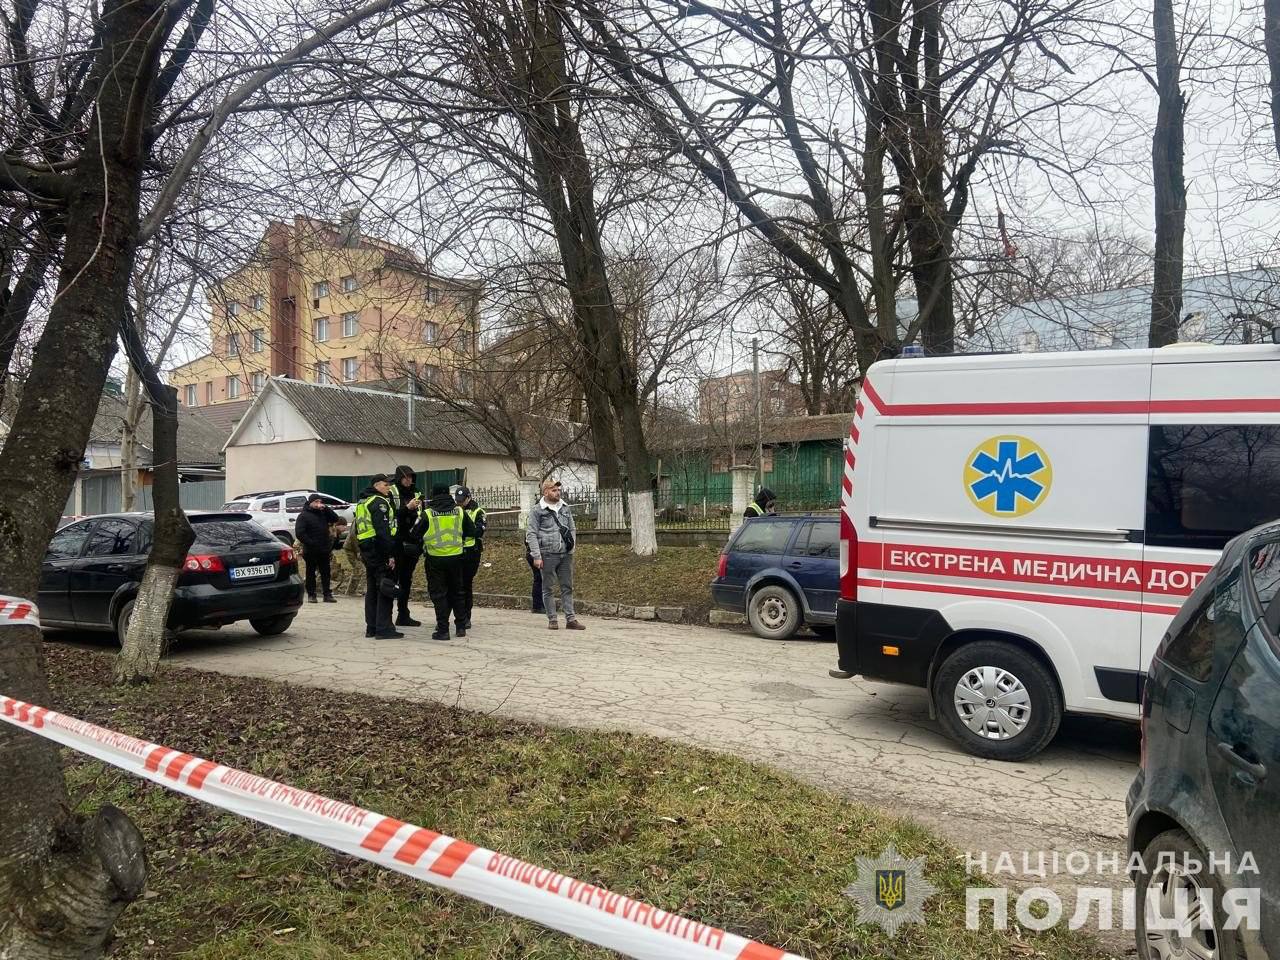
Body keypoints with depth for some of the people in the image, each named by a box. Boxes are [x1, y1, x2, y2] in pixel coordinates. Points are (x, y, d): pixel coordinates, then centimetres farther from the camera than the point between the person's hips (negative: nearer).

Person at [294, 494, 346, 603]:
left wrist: (326, 508, -5)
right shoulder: (303, 516, -3)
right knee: (311, 573, 4)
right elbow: (299, 533, -11)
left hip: (324, 550, 5)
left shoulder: (323, 513, 15)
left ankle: (327, 594, 10)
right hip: (311, 551, -5)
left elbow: (335, 518, 4)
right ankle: (311, 595, 10)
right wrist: (309, 543, -17)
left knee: (326, 573, 6)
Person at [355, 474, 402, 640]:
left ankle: (371, 627, 18)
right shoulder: (379, 502, -12)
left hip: (367, 550, 10)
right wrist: (391, 555, -21)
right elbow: (383, 531, -21)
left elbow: (358, 529, 23)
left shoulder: (362, 502, 20)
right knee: (385, 589, -7)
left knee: (372, 589, 14)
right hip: (379, 551, -10)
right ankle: (384, 629, -8)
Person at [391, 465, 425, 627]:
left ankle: (403, 615, 21)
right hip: (396, 542, -6)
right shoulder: (391, 493, -4)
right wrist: (407, 508, -22)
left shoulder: (417, 494, 13)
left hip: (412, 544, 6)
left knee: (406, 580, 13)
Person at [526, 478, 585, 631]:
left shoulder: (565, 508, 13)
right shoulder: (538, 511, -3)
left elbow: (572, 529, 19)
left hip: (566, 555, 4)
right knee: (548, 588, 4)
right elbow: (531, 535, -6)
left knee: (567, 587, 5)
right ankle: (552, 619, 11)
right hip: (548, 554, -4)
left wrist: (571, 546, 7)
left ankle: (571, 618, 9)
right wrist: (537, 556, -12)